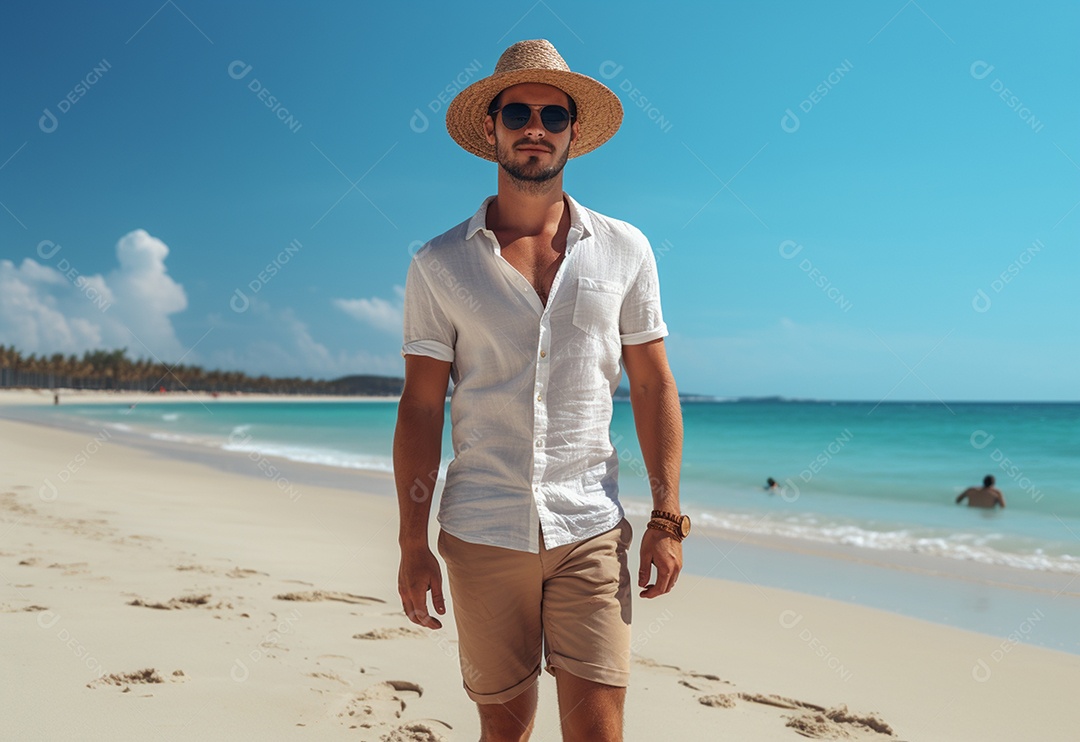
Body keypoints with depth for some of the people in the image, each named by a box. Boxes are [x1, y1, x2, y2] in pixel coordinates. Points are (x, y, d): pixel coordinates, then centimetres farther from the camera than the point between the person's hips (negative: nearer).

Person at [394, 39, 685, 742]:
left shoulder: (624, 250, 4)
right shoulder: (439, 264, 2)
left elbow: (653, 386, 6)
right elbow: (421, 407, 2)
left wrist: (668, 516, 0)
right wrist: (413, 543, -1)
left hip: (591, 531, 0)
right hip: (481, 532, 0)